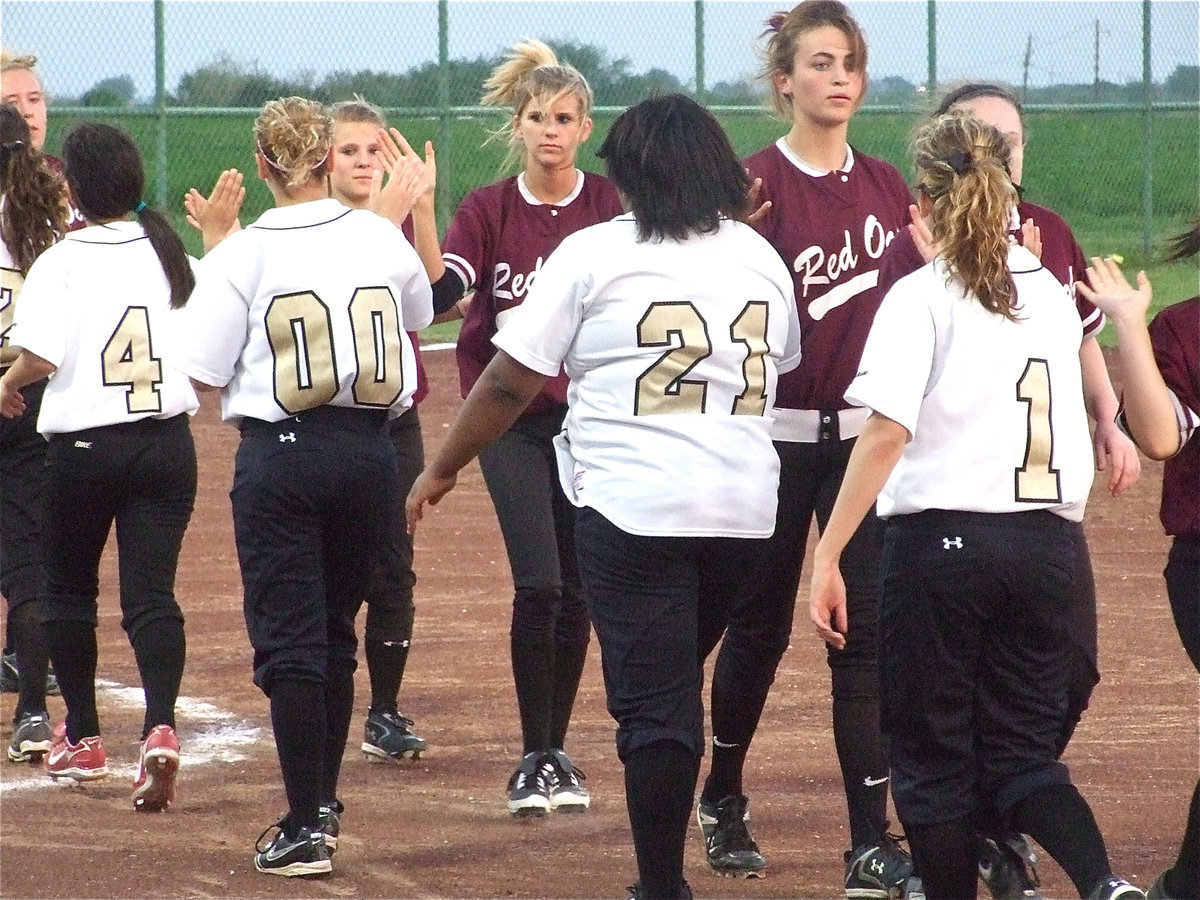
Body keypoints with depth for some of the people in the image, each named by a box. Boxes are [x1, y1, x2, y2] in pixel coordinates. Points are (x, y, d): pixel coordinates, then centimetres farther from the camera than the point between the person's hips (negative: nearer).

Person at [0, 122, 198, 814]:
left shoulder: (63, 262, -10)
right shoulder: (173, 256, 3)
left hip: (83, 446, -3)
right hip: (167, 443, 3)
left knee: (69, 590, 16)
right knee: (152, 592, -1)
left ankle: (83, 738, 23)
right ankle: (160, 727, -24)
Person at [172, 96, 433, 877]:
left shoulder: (242, 255, -10)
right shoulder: (382, 240, 1)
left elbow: (206, 372, -8)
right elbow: (420, 317, 21)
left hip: (281, 453, -4)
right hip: (370, 451, 4)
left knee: (288, 639, -2)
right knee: (336, 631, 18)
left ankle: (306, 827, -8)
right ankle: (324, 803, 26)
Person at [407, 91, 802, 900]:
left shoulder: (595, 253, -5)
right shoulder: (762, 258, 9)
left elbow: (510, 383, -4)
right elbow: (784, 369, 23)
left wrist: (443, 469, 6)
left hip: (632, 507, -5)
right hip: (744, 508, 5)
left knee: (655, 705, -4)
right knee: (676, 692, 18)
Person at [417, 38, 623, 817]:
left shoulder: (611, 205, 0)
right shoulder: (488, 210, 1)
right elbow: (438, 290, -15)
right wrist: (417, 208, -30)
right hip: (510, 414, -1)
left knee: (577, 590, 5)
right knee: (538, 583, -13)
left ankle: (557, 752, 20)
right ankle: (533, 758, -2)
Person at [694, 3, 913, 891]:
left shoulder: (887, 186, 8)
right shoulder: (754, 183, -7)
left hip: (869, 433, 3)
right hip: (776, 435, -3)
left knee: (869, 631, -2)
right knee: (761, 624, 8)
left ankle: (873, 842, -2)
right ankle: (723, 801, 31)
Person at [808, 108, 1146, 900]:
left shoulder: (923, 296, -7)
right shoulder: (1052, 295, 10)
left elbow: (887, 430, -16)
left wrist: (828, 554, -17)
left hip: (942, 537, -5)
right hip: (1049, 539, 5)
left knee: (933, 754, 8)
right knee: (1024, 749, 10)